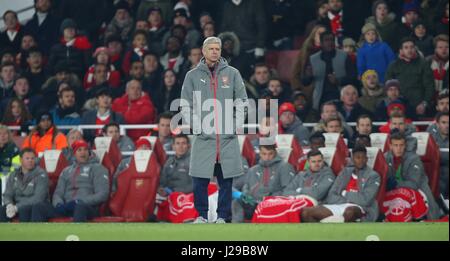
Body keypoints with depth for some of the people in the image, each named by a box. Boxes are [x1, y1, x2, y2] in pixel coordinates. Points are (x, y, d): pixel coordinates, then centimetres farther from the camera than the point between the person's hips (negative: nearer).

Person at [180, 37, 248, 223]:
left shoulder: (232, 73, 8)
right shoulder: (193, 75, 7)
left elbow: (241, 100, 9)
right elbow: (186, 104, 7)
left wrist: (238, 125, -1)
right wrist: (194, 125, -4)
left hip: (228, 136, 0)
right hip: (204, 136, 0)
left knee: (226, 179, 2)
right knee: (200, 180, -4)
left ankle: (223, 216, 9)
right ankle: (201, 214, 8)